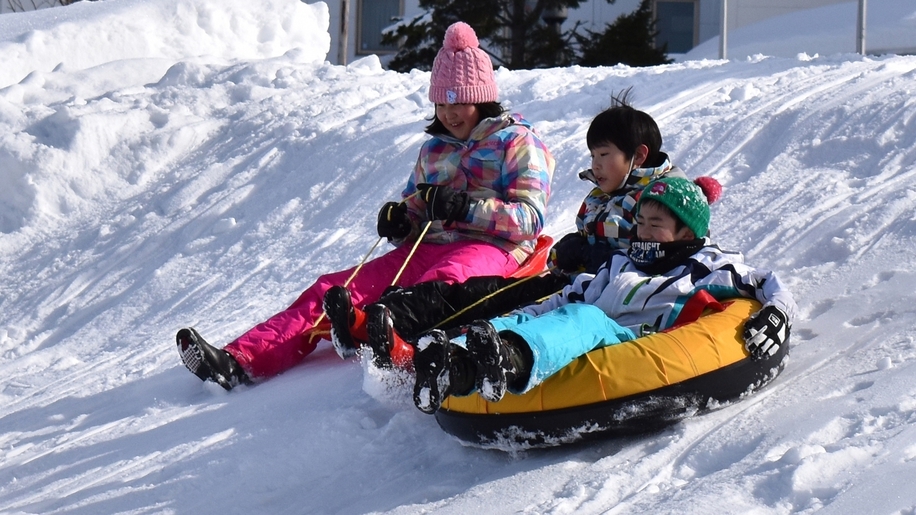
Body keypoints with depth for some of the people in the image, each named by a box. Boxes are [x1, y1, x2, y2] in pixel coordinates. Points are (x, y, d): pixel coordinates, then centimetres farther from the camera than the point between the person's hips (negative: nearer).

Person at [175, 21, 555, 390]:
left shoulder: (518, 142, 5)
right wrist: (399, 222, 1)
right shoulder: (434, 149, 25)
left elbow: (531, 219, -6)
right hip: (425, 249, 6)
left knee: (441, 282, -41)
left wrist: (466, 208, -19)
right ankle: (239, 361, -32)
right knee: (334, 289, -15)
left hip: (489, 249, -6)